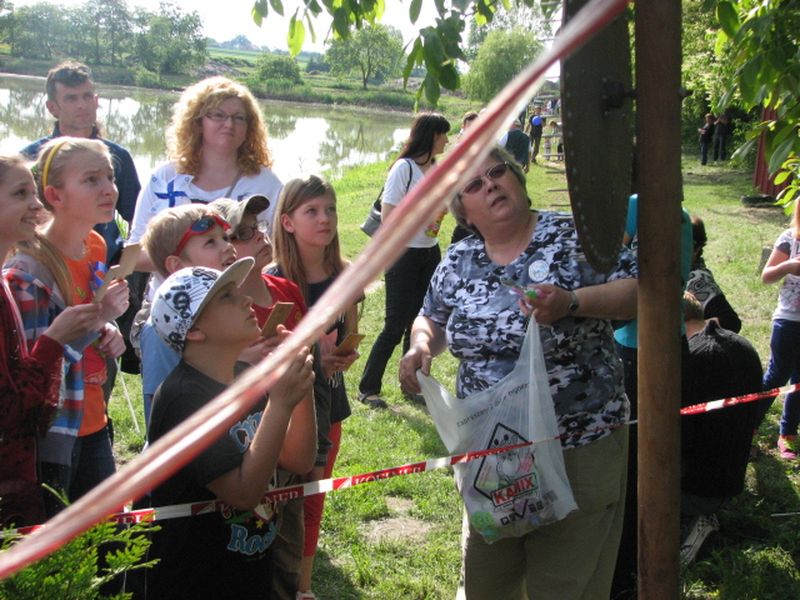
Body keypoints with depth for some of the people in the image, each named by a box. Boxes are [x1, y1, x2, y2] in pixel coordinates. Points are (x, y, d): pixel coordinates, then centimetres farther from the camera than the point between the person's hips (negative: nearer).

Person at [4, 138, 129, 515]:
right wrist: (96, 319, -28)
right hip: (48, 437, -7)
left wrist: (109, 336, 0)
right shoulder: (27, 270, -20)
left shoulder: (95, 247, 4)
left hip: (92, 424, 7)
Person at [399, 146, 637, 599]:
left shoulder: (575, 235, -9)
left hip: (579, 448, -4)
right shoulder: (459, 261, 5)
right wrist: (421, 345, -5)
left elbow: (638, 290, -14)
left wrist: (571, 303, -28)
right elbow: (432, 319, 18)